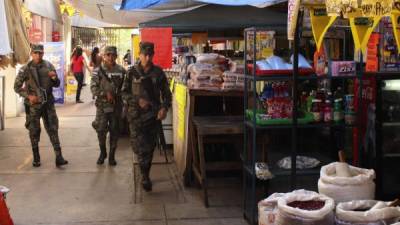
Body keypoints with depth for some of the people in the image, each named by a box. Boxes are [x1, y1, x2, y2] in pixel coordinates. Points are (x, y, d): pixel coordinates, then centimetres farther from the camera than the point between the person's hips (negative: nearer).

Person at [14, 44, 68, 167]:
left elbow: (56, 84, 9)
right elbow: (17, 87, -1)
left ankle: (58, 157, 0)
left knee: (53, 129, -1)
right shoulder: (25, 69, -6)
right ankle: (36, 158, 20)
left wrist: (54, 78, -12)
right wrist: (28, 96, -13)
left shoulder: (49, 66, 2)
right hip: (33, 105, -2)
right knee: (34, 131, 7)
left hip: (48, 103, 2)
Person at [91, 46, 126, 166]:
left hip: (117, 105, 1)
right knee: (101, 130, -2)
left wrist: (117, 95, -7)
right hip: (102, 105, -1)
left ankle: (112, 155, 20)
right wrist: (105, 94, -18)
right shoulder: (98, 70, -1)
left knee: (114, 131, 7)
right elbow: (93, 88, -7)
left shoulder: (121, 71, 3)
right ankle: (102, 152, 21)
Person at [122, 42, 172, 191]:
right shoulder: (132, 72, 1)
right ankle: (145, 175, -5)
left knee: (150, 147, 7)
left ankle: (145, 175, 20)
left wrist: (164, 107, -11)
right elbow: (124, 93, 3)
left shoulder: (158, 73, 4)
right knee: (139, 146, -13)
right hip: (136, 114, -2)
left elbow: (166, 93, 7)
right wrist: (138, 100, -12)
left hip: (154, 115, 2)